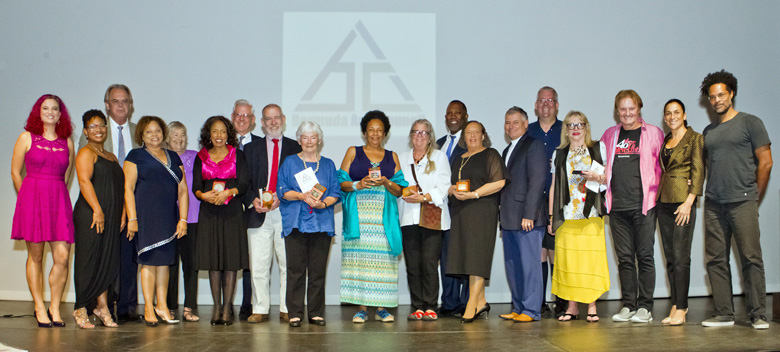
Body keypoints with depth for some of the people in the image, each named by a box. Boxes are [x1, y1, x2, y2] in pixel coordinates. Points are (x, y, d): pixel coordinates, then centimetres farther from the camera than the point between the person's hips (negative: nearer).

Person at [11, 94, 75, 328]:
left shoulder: (67, 142, 12)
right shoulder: (27, 137, 6)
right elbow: (15, 172, 8)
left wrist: (54, 196, 11)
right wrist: (29, 198, 8)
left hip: (59, 201, 2)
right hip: (32, 197, -2)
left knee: (62, 256, -6)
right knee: (35, 256, 2)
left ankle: (54, 307, 8)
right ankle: (39, 308, 12)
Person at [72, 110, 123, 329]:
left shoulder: (111, 157, 21)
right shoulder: (86, 153, -2)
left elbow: (120, 186, 21)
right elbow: (85, 181, -15)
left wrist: (122, 213, 11)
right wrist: (97, 210, -22)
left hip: (111, 218, 7)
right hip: (90, 215, -7)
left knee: (109, 261, 6)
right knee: (88, 260, -3)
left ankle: (102, 307, 12)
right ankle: (81, 309, 5)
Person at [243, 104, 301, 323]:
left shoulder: (295, 148, 11)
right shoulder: (251, 148, 15)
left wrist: (282, 197, -10)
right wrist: (253, 200, -8)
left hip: (287, 212, -1)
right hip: (259, 214, 1)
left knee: (288, 264, 1)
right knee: (258, 266, 0)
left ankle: (287, 310, 10)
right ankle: (260, 309, 9)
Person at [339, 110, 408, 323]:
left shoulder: (392, 157, 16)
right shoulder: (353, 152, 13)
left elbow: (400, 190, 10)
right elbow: (341, 182, 6)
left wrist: (385, 182, -8)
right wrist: (359, 184, -12)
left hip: (383, 216, 1)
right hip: (359, 215, -1)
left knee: (382, 258, -4)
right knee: (359, 257, -7)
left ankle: (381, 308, 3)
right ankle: (362, 308, 0)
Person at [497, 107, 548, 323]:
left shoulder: (534, 146, -6)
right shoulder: (507, 151, 22)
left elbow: (537, 182, -14)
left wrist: (528, 215, -19)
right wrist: (502, 219, 16)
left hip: (527, 218, -9)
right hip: (509, 220, 9)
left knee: (529, 264, -4)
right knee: (512, 265, 11)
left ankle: (531, 310, 3)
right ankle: (518, 308, 19)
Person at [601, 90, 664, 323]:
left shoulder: (653, 133, 5)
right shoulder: (610, 135, 15)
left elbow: (663, 166, 7)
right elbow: (602, 166, 23)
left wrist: (657, 193, -3)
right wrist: (606, 196, 13)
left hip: (643, 205, -3)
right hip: (617, 206, 3)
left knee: (645, 256, -1)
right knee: (624, 258, 7)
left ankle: (645, 307, 7)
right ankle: (628, 305, 14)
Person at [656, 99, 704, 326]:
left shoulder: (694, 139, -2)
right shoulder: (664, 140, 16)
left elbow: (698, 171, -8)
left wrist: (689, 201, -16)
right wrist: (655, 196, 9)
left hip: (683, 201, -6)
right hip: (664, 202, 6)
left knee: (681, 256, -8)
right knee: (670, 257, 7)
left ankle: (681, 309, -4)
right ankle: (676, 305, 14)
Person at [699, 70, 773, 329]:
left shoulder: (750, 123, 2)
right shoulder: (709, 131, 18)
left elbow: (765, 162, 0)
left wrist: (755, 198, 1)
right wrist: (711, 193, 10)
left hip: (742, 202, -5)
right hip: (713, 205, 5)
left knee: (751, 258, -6)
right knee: (715, 260, 3)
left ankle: (758, 315, 1)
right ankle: (724, 313, 10)